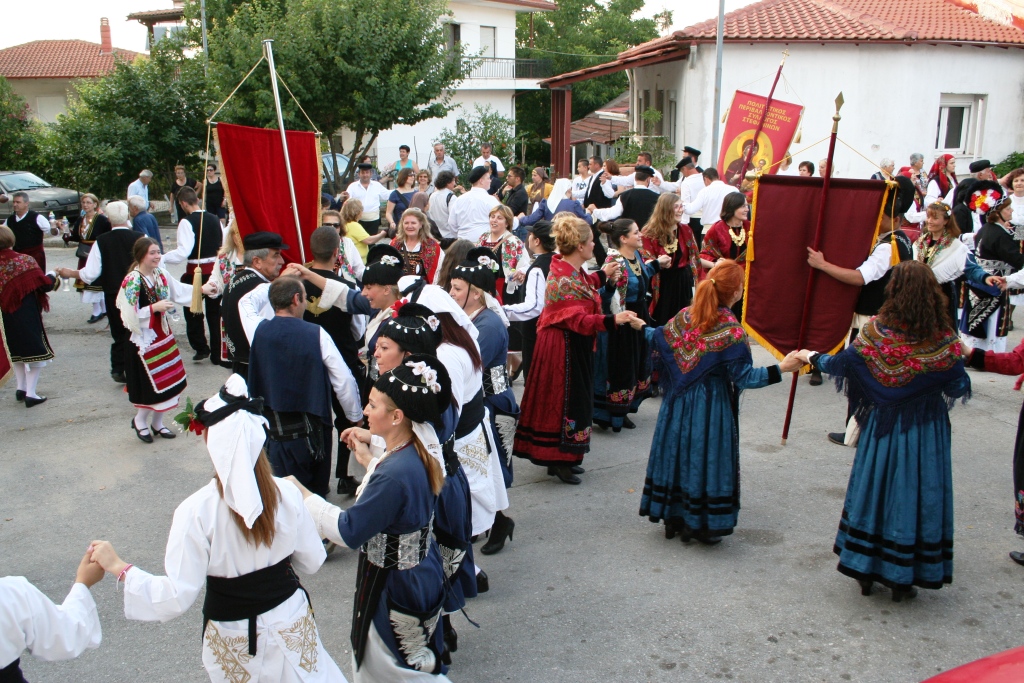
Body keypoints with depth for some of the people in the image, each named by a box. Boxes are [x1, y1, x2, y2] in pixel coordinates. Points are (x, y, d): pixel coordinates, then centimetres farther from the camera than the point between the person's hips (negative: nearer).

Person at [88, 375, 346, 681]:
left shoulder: (196, 511, -25)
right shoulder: (287, 493, -17)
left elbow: (176, 598, -20)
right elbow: (311, 561, -4)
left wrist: (119, 567, -9)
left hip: (235, 641, -1)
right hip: (291, 622, 1)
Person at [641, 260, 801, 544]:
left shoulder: (685, 316, -4)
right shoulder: (732, 331, -18)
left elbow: (659, 340, 9)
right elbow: (744, 377, -17)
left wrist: (642, 328, 28)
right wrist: (781, 369, -17)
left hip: (679, 402, 6)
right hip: (712, 407, -5)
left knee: (678, 454, 15)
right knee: (706, 457, 7)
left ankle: (674, 518, 28)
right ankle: (700, 525, 19)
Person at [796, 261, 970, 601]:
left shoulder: (876, 331, -12)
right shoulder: (944, 340, -12)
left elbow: (841, 363, -3)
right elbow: (958, 387, -6)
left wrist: (813, 357, 15)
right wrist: (961, 358, 13)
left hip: (883, 426, 1)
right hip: (925, 432, -1)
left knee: (874, 489, 13)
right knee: (917, 493, 9)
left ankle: (865, 571, 23)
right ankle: (903, 578, 18)